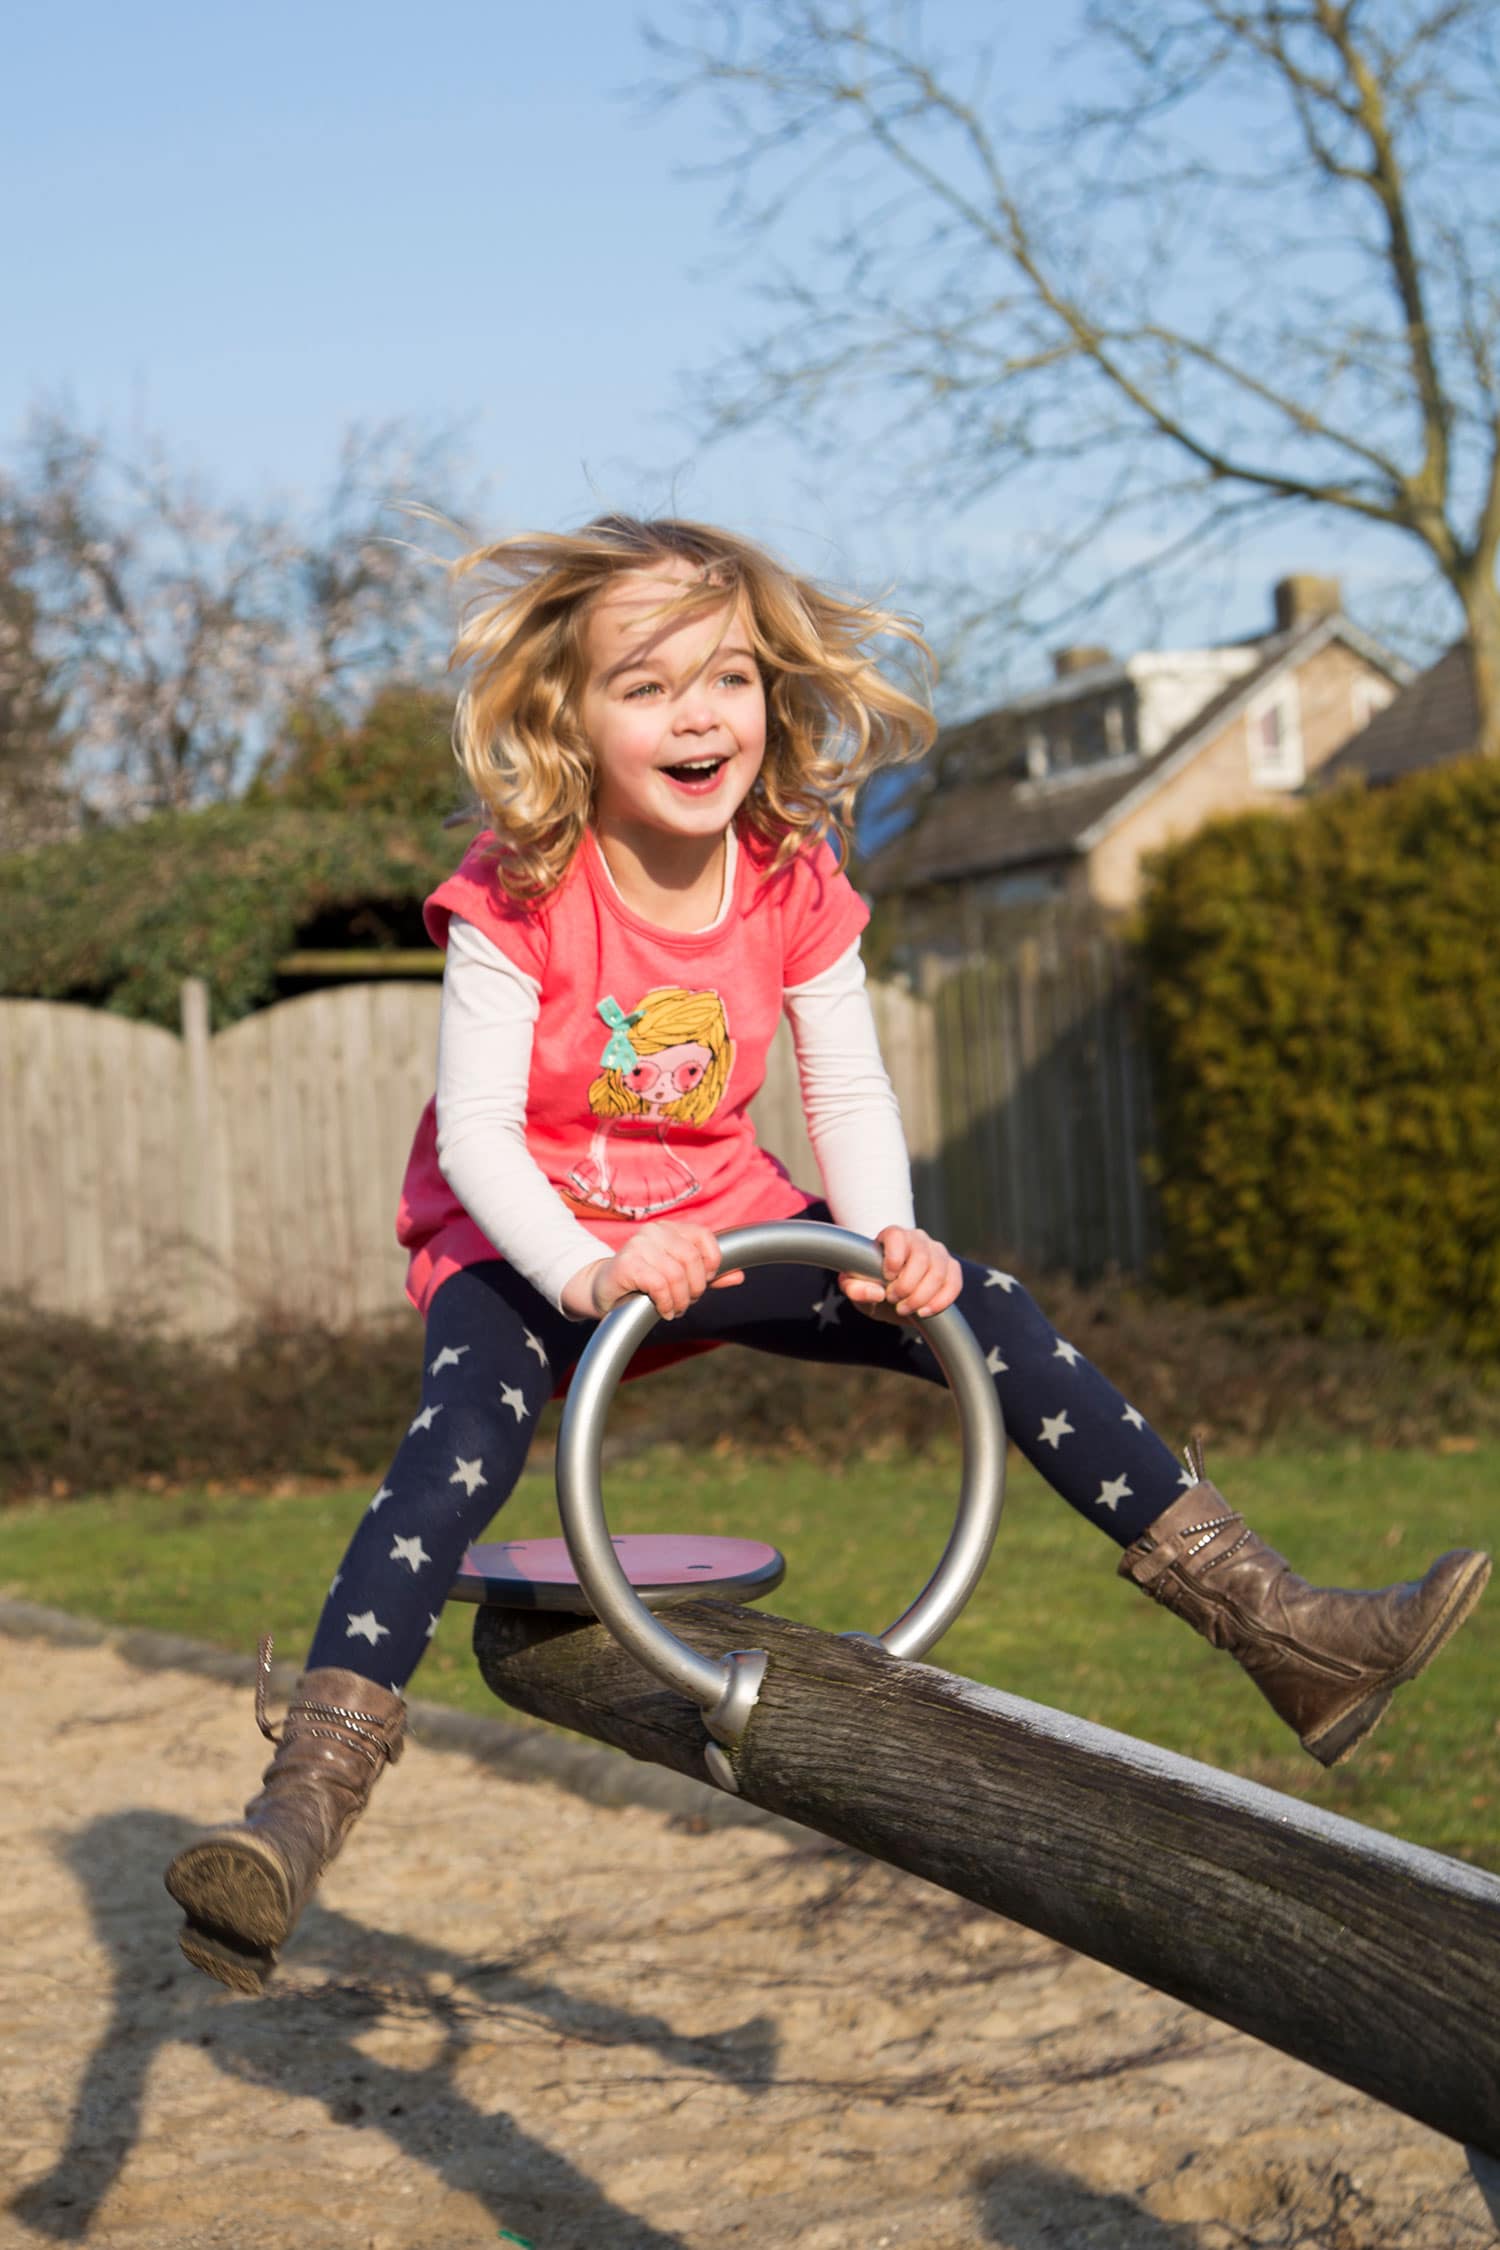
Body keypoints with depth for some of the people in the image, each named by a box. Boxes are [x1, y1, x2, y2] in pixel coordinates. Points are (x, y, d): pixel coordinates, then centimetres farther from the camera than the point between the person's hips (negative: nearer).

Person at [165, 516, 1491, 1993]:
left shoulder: (795, 888, -7)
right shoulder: (515, 902, -19)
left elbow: (848, 1095, -3)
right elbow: (474, 1131, -23)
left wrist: (887, 1238, -24)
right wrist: (586, 1270, -40)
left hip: (719, 1220, 4)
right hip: (524, 1241, -4)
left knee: (989, 1319, -11)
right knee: (464, 1434, -34)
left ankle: (1279, 1626, -7)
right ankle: (303, 1804, -40)